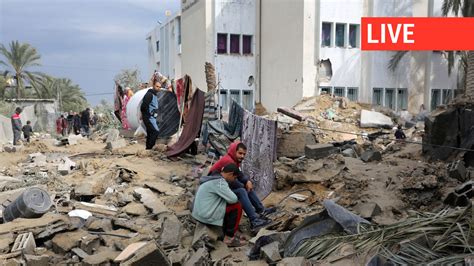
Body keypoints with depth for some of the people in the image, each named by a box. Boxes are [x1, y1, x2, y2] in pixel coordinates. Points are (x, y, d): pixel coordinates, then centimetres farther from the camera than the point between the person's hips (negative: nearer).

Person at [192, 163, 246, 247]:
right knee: (237, 206, -7)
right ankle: (230, 237, 1)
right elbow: (233, 199, -20)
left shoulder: (214, 178, 13)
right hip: (206, 216, -10)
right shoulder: (219, 182, -18)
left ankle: (227, 233, 18)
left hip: (200, 212, 10)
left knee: (229, 206, 20)